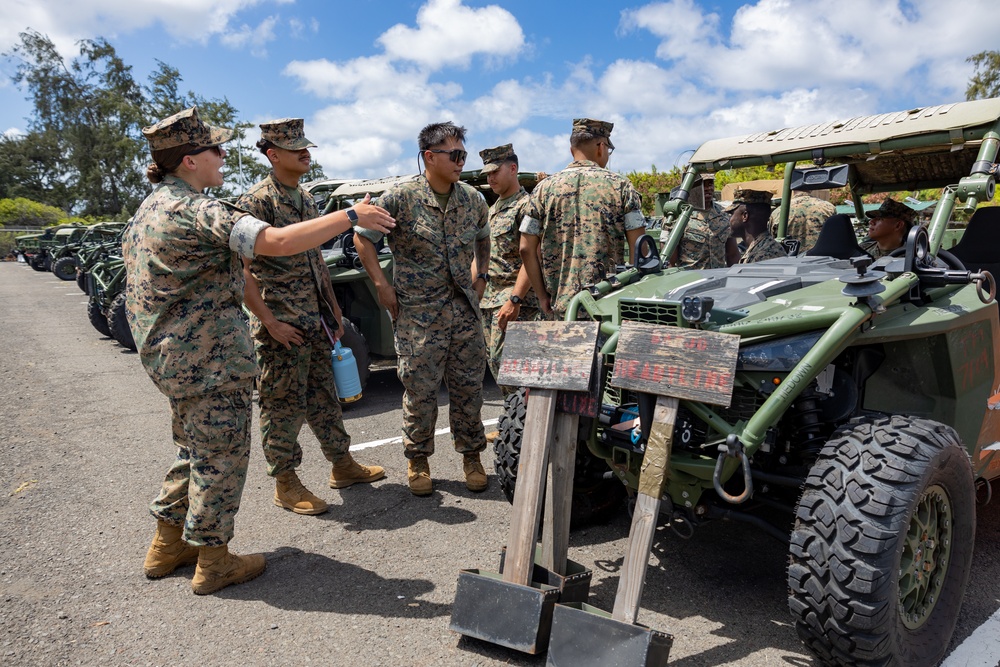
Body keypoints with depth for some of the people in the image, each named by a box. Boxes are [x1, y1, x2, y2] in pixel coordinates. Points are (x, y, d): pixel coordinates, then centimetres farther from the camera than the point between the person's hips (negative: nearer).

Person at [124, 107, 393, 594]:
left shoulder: (147, 210, 14)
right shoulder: (196, 211, -20)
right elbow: (278, 241, -32)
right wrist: (351, 216, -26)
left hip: (172, 358, 10)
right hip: (210, 359, -10)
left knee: (195, 450, 22)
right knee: (220, 457, 3)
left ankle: (167, 546, 33)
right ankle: (213, 562, 16)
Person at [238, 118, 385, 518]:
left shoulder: (305, 200, 14)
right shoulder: (255, 202, -12)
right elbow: (242, 271, -16)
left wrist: (334, 311, 17)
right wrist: (270, 322, -19)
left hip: (315, 323, 8)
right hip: (281, 327, -8)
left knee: (324, 397, 17)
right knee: (283, 404, 3)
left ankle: (342, 465, 30)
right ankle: (285, 484, 17)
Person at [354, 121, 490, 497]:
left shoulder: (473, 200, 6)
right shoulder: (400, 198, -8)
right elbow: (363, 237, -1)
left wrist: (481, 276, 15)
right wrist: (381, 285, -5)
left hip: (465, 311, 4)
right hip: (418, 314, -4)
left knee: (469, 388, 8)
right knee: (420, 390, 3)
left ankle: (471, 456, 26)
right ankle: (417, 460, 22)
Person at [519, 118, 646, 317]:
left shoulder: (544, 188, 6)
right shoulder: (621, 186, 2)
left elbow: (526, 249, 4)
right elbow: (639, 248, -3)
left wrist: (542, 296, 10)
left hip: (563, 304, 2)